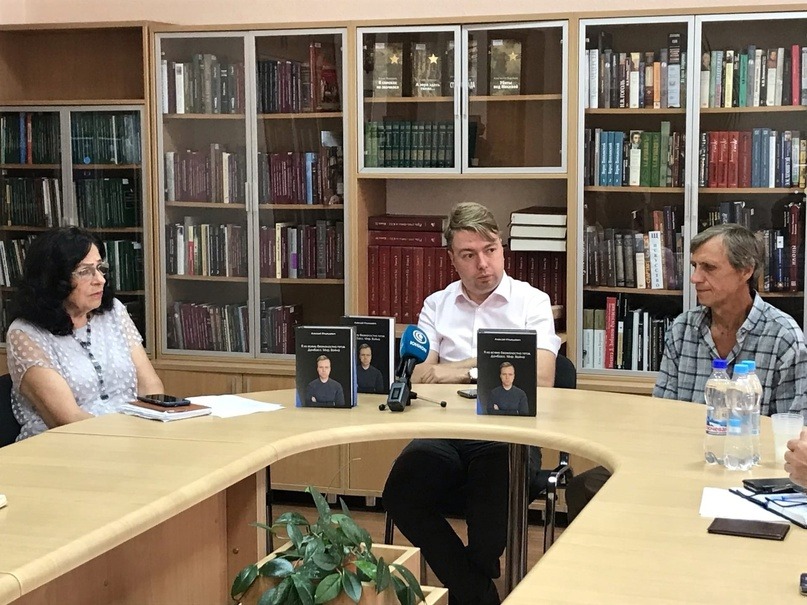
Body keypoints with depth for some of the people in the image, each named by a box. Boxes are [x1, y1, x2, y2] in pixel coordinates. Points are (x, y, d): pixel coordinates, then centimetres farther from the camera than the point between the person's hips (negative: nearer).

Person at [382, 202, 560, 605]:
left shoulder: (532, 302, 8)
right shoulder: (437, 305, 18)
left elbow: (540, 379, -6)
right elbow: (418, 377, 5)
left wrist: (462, 371, -3)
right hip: (444, 432, 3)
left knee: (492, 497, -32)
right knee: (401, 494, -25)